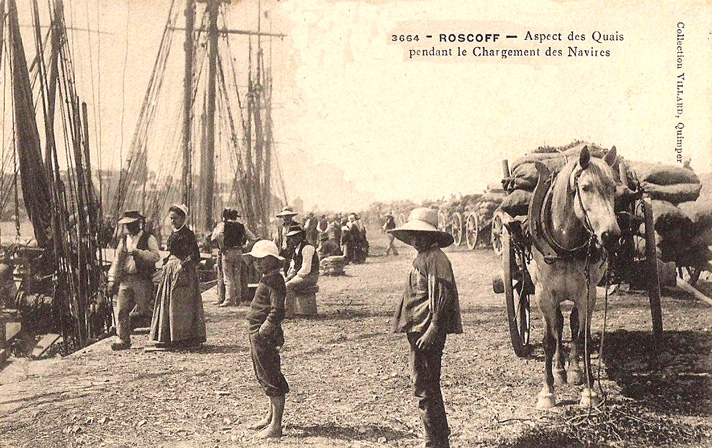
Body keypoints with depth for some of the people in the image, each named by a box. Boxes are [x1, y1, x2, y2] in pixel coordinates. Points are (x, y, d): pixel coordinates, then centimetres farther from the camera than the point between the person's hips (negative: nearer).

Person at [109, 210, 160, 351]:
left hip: (143, 280, -5)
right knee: (121, 310, -3)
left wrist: (137, 252, -23)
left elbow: (156, 256, -14)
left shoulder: (148, 239, 0)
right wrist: (112, 279, 11)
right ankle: (124, 340, 4)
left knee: (143, 311, -2)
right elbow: (117, 260, 17)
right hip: (125, 280, 5)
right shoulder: (123, 240, 16)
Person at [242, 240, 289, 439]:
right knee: (265, 376, 20)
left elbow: (277, 312, -24)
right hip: (257, 335, 11)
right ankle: (271, 416, 35)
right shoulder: (266, 279, 15)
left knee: (271, 379, -6)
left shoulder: (274, 281, -16)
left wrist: (262, 333, -22)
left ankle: (276, 426, -1)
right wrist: (257, 334, 16)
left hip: (265, 337, -11)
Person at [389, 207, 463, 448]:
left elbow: (442, 297, -21)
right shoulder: (422, 258, 16)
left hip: (427, 332, -11)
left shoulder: (434, 258, -14)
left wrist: (433, 329, -24)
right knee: (426, 387, 16)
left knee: (425, 389, -5)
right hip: (418, 330, 11)